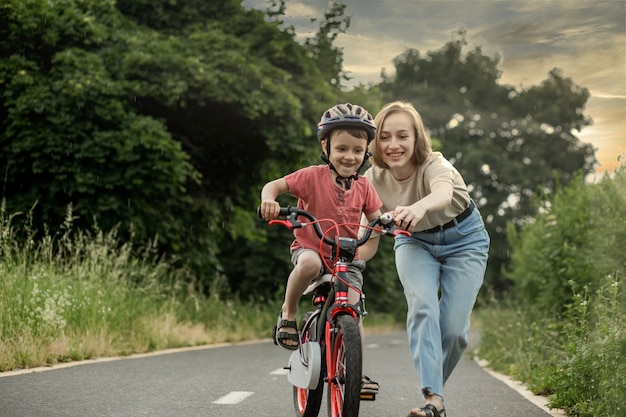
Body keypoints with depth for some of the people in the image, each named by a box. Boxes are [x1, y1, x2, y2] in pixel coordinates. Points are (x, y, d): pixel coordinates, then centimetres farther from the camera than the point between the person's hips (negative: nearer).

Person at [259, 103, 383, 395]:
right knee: (309, 263, -39)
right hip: (309, 248, -3)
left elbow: (376, 218, 4)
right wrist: (268, 200, -35)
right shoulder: (313, 176, -12)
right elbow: (274, 185, -12)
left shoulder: (363, 187, -1)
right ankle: (288, 312, -14)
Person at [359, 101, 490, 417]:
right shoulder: (373, 181, -20)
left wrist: (419, 207, -80)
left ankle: (435, 385, 15)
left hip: (463, 240, -2)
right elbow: (369, 243, -13)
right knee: (423, 308, -26)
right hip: (415, 242, 2)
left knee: (454, 328, -13)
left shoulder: (434, 165, -32)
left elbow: (443, 193, -58)